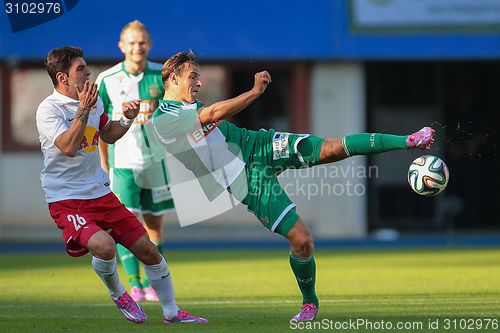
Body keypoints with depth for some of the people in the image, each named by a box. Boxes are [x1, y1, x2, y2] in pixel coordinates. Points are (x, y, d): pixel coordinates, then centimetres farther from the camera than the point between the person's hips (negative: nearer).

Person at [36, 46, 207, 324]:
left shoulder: (93, 100, 9)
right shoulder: (49, 109, -14)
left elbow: (108, 135, 24)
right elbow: (68, 147, -27)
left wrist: (127, 118, 6)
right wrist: (83, 111, -31)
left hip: (101, 193, 7)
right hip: (66, 199, -7)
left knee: (147, 249, 5)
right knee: (104, 246, -32)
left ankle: (172, 312, 22)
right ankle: (118, 295, -1)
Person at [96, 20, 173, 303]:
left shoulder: (162, 76, -1)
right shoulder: (107, 80, -4)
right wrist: (104, 163, 7)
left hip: (156, 160, 2)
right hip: (123, 161, -2)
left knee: (154, 224, 7)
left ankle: (151, 285, 19)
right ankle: (134, 283, -13)